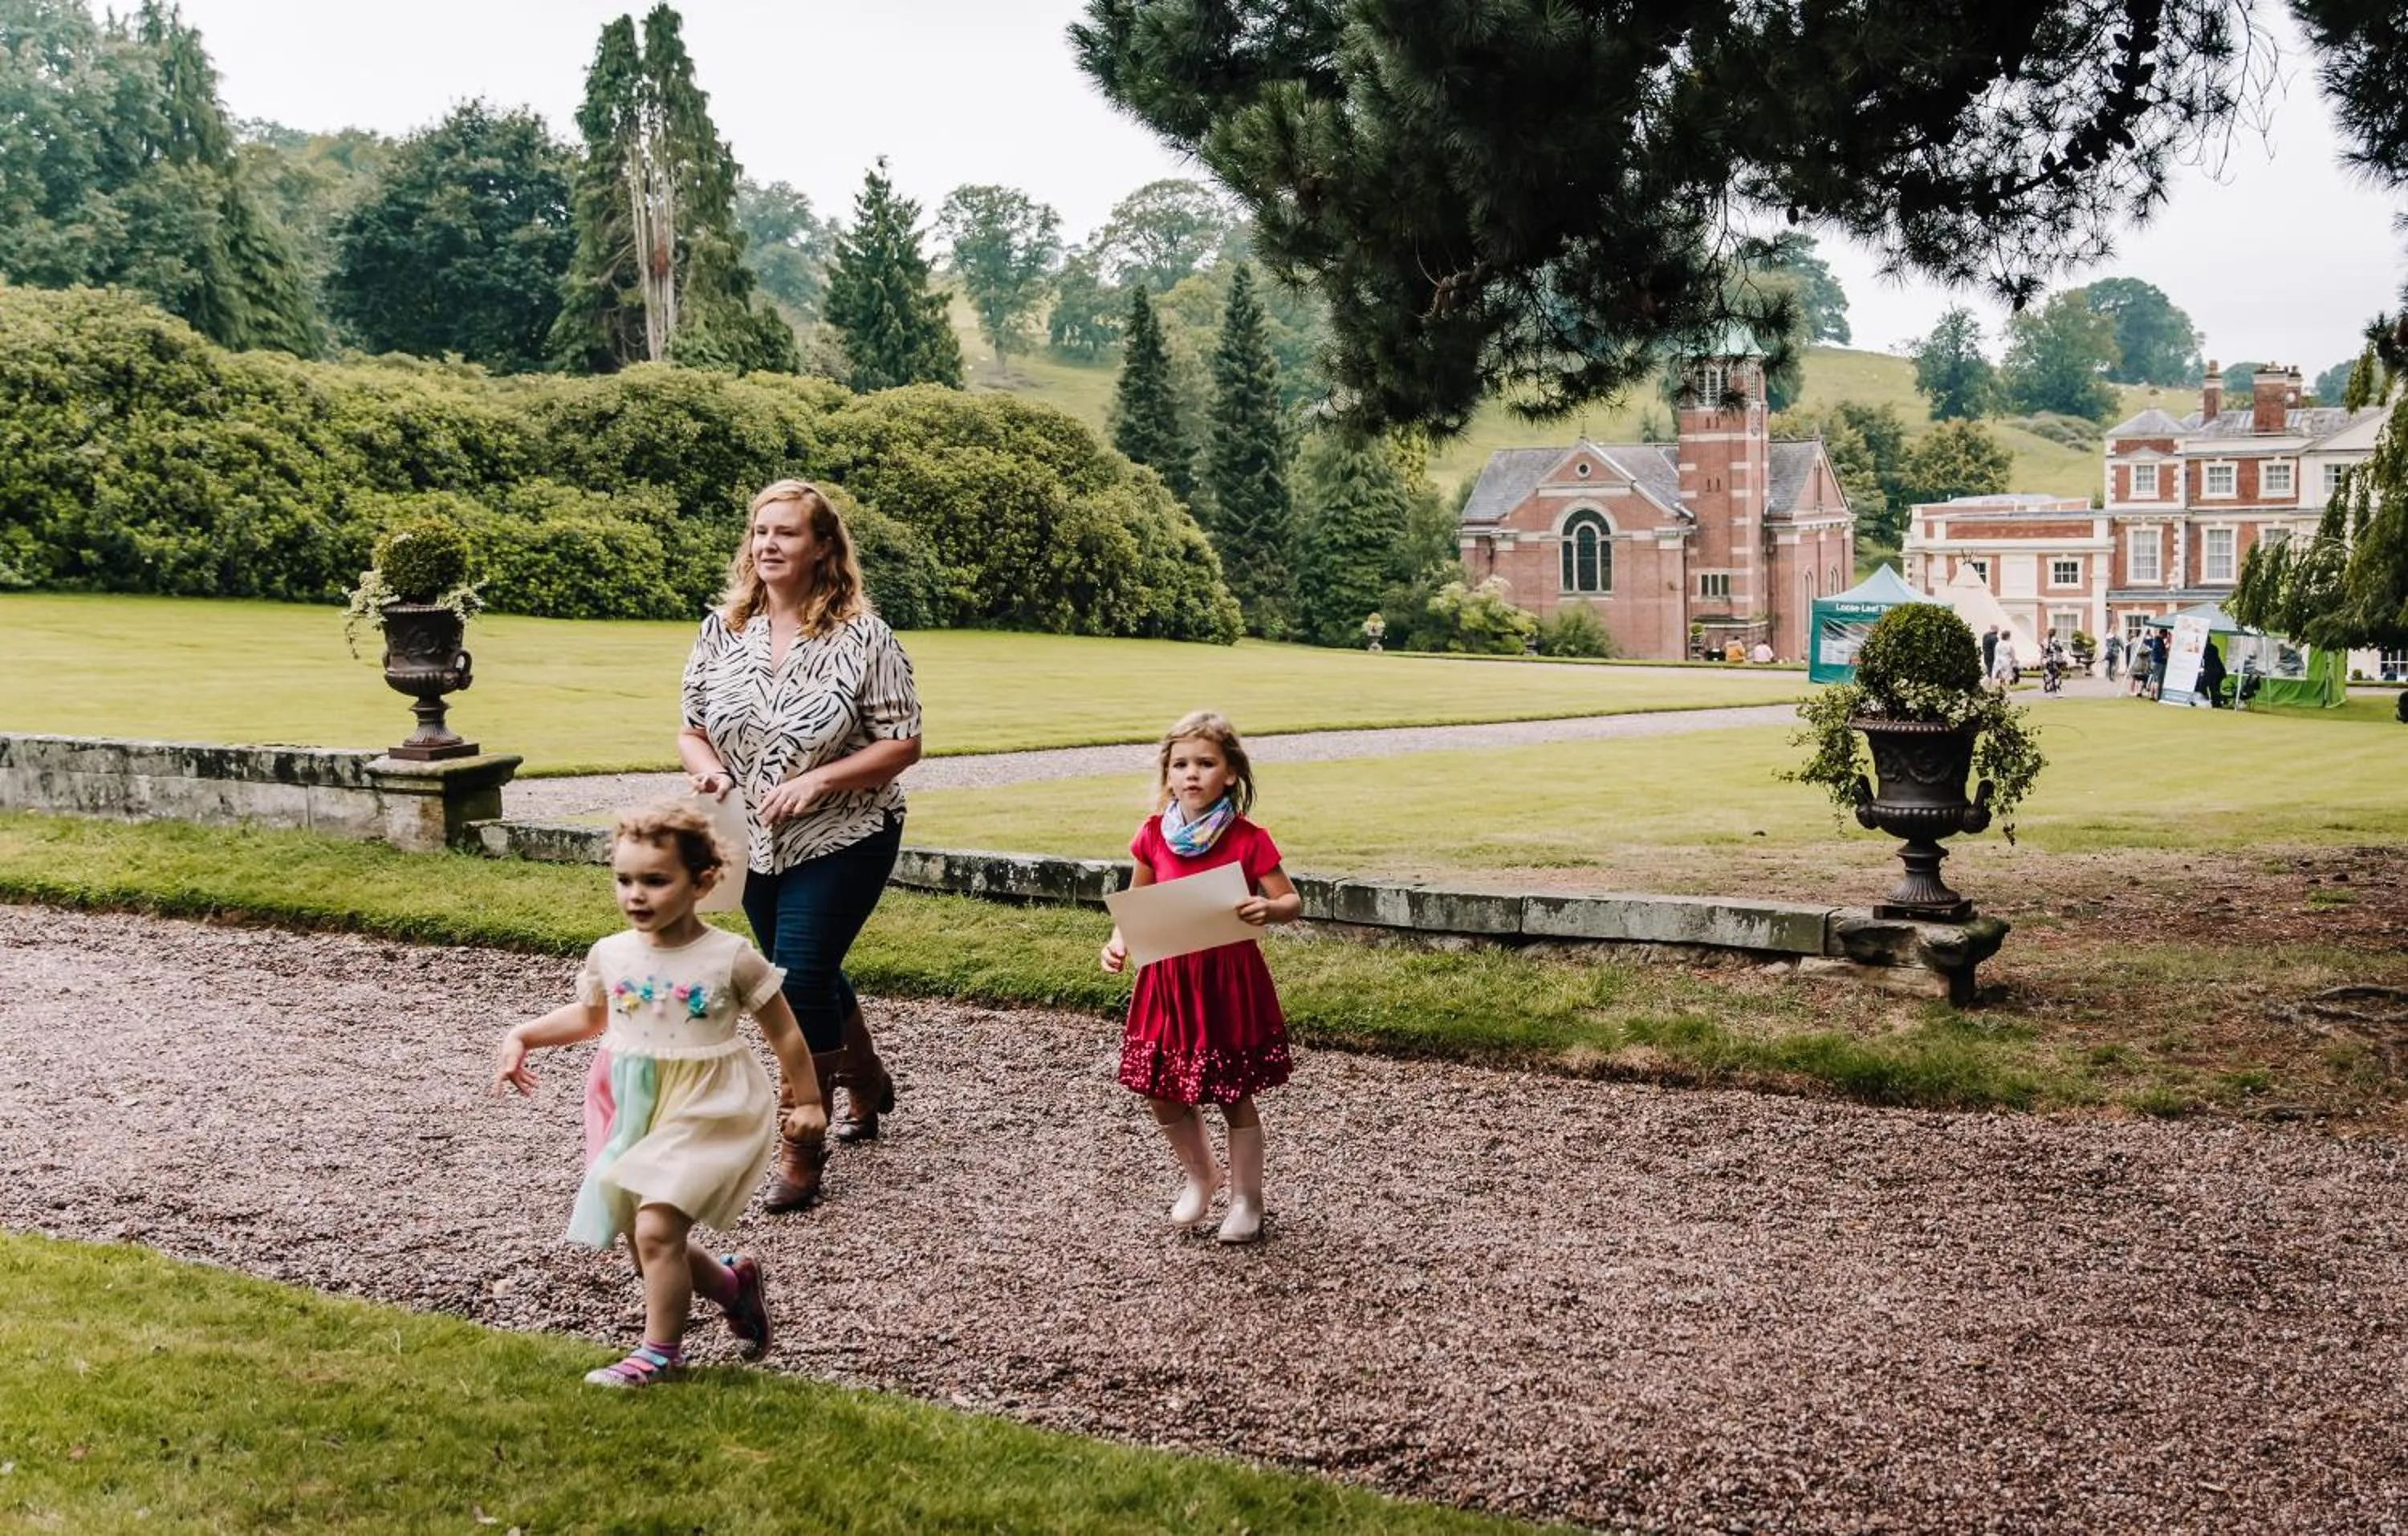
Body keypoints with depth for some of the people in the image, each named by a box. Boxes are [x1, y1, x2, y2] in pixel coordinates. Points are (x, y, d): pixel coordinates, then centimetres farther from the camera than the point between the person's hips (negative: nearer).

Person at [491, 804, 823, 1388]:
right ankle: (732, 1284, 37)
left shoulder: (732, 958, -13)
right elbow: (588, 1016, 19)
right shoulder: (610, 955, -2)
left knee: (655, 1229, -16)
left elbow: (784, 1031, -2)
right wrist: (522, 1036, 7)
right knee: (645, 1240, 10)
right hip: (634, 1114, 6)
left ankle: (659, 1352, 1)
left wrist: (808, 1101, 3)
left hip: (704, 1114, -5)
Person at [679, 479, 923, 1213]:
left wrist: (817, 781, -25)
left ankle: (802, 1148, 4)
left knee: (801, 979, -11)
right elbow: (693, 731, 5)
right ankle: (865, 1083, 47)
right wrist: (708, 770, -17)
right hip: (756, 844, 6)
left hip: (841, 842, -6)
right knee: (809, 974, 21)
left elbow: (903, 745, -14)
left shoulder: (861, 637, -15)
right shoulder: (722, 630, -2)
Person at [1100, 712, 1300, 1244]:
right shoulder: (1154, 836, -2)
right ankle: (1198, 1176, 36)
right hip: (1168, 979, 4)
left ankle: (1246, 1199, 26)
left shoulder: (1248, 841, -12)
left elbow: (1292, 901, -6)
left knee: (1235, 1096, 7)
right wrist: (1118, 941, -5)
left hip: (1230, 980, -4)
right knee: (1163, 1095, 10)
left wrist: (1268, 909, -28)